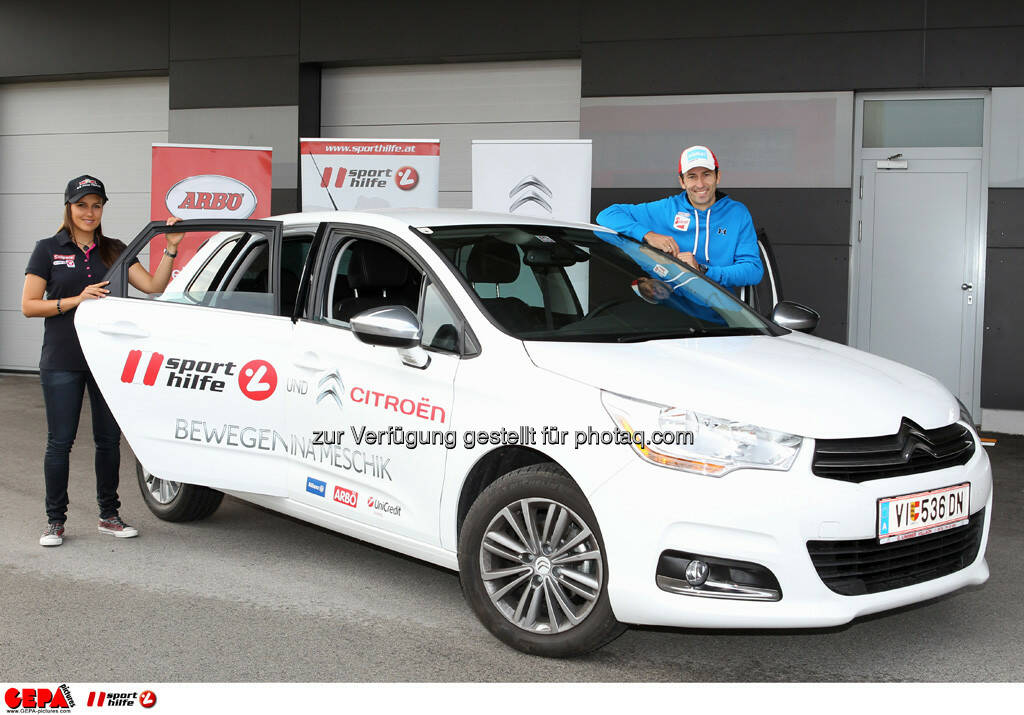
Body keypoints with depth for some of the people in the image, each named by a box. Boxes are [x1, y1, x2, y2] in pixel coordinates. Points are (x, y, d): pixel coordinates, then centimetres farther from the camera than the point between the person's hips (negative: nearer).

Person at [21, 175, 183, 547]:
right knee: (60, 441, 1)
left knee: (109, 439, 9)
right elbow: (28, 306, -4)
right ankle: (55, 520, 12)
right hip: (62, 361, -3)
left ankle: (109, 515, 21)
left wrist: (171, 248, -11)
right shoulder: (49, 249, 1)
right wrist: (77, 300, -15)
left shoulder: (114, 250, 10)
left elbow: (153, 286, -2)